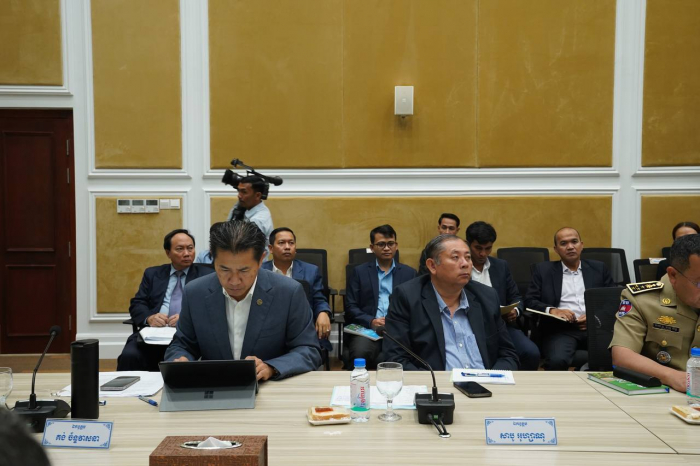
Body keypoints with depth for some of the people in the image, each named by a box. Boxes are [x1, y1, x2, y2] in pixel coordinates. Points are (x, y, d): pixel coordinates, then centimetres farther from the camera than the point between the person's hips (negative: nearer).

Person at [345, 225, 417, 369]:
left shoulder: (409, 273, 16)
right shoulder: (359, 271, 13)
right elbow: (350, 307, 6)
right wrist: (371, 321, -13)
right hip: (367, 328, 0)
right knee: (360, 354, -34)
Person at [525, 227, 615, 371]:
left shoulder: (598, 268, 19)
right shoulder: (544, 270, 15)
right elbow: (530, 301, 8)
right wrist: (552, 310, -11)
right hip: (560, 329, -2)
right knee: (557, 360, -33)